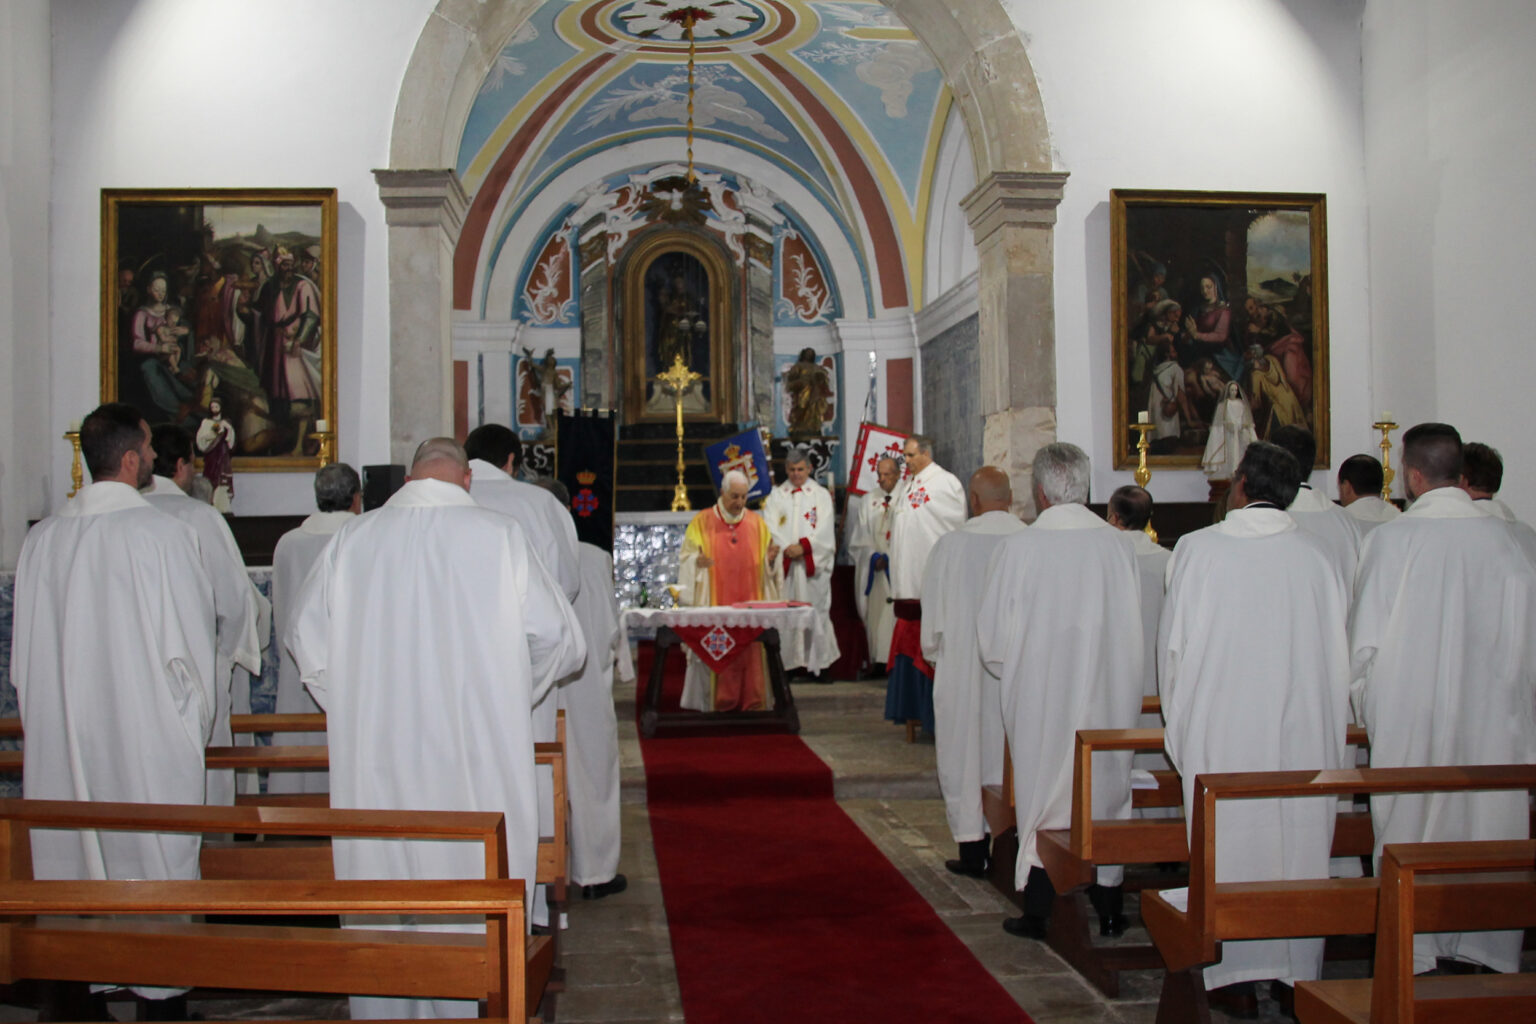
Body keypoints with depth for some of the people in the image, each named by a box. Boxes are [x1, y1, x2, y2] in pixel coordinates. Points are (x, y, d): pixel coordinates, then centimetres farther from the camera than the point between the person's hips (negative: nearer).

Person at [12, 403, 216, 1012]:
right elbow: (189, 641, -10)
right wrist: (195, 722, 3)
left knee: (73, 858, 14)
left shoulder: (42, 539, 1)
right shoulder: (162, 533, -13)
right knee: (154, 861, 6)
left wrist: (46, 720, 19)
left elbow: (25, 649, 8)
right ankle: (159, 989, 14)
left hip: (61, 734, 5)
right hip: (149, 733, -5)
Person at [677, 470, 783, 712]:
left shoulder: (756, 522, 11)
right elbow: (686, 557, 2)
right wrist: (697, 561, -19)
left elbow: (766, 565, 14)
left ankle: (751, 701, 5)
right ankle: (720, 701, 3)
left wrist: (770, 559, -9)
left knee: (751, 647, -2)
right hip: (716, 603, -2)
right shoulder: (702, 522, 4)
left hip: (750, 600, 2)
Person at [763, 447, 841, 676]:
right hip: (785, 563, 1)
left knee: (816, 611, -4)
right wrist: (786, 548, -13)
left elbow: (824, 529, -2)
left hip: (814, 563, -1)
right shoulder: (776, 495, 13)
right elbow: (771, 528, 2)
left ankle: (818, 662, 0)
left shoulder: (821, 495, 9)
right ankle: (789, 662, -1)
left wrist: (804, 546, -14)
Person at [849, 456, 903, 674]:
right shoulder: (869, 500, 13)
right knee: (876, 612, -1)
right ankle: (879, 660, 0)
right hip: (875, 566, 3)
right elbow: (860, 536, 10)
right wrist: (873, 556, -5)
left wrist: (888, 558, -12)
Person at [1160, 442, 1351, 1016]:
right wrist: (1328, 728, 16)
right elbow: (1341, 653, 3)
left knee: (1230, 846, 6)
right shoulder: (1319, 556, -1)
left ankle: (1237, 980, 12)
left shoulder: (1197, 549, -7)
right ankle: (1298, 974, 18)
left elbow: (1174, 646, -2)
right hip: (1306, 731, 2)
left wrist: (1181, 722, 12)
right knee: (1301, 843, 10)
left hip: (1221, 732, -2)